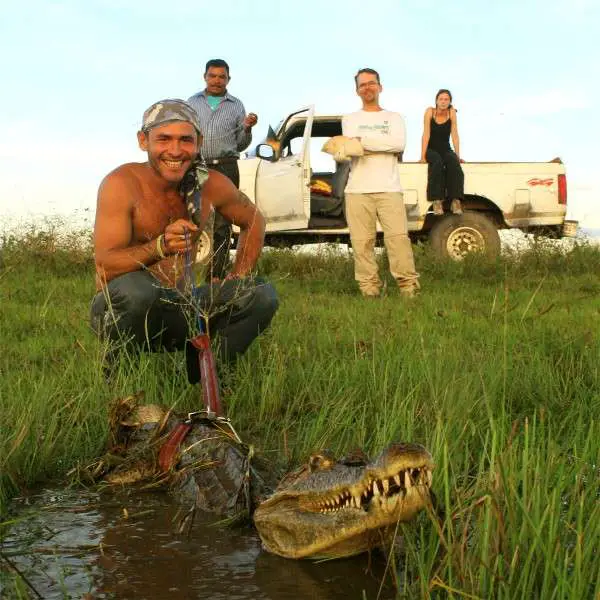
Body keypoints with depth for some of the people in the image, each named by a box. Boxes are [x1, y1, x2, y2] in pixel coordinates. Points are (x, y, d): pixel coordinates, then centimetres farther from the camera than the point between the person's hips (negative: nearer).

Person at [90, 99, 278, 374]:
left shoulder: (211, 184, -3)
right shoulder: (122, 183, -16)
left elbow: (253, 220, 17)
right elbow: (105, 266, -23)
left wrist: (239, 278, 2)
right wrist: (160, 247, -41)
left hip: (178, 310, 5)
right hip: (119, 309, -4)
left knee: (261, 295, -9)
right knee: (135, 287, -38)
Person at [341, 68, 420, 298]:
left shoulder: (394, 118, 18)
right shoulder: (350, 120, 19)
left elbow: (399, 144, -4)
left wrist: (363, 141, -4)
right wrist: (384, 144, -8)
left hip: (389, 188, -1)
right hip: (358, 190, 1)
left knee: (398, 236, -12)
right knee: (362, 241, -5)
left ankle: (408, 286, -11)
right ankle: (369, 288, -3)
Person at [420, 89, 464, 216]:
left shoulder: (452, 112, -3)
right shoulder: (430, 111, -8)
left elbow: (454, 134, -6)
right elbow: (426, 134, -13)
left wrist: (458, 155, -13)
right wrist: (423, 156, -19)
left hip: (445, 150, 2)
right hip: (431, 149, -2)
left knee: (453, 161, -31)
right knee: (437, 161, -35)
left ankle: (455, 200, -38)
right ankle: (437, 201, -40)